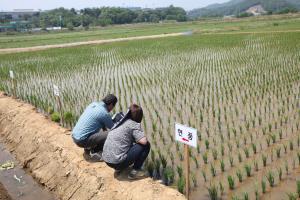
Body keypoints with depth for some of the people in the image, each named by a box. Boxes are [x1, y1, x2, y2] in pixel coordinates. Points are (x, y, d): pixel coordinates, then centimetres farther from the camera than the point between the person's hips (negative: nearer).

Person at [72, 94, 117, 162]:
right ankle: (97, 155, 3)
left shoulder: (93, 104, 7)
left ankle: (88, 151, 21)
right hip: (82, 140, -9)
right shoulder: (104, 113, -15)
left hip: (74, 136, 9)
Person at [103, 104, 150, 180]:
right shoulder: (134, 124, -7)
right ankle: (135, 171, 4)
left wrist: (135, 139, 23)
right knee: (146, 145, -1)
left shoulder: (121, 122, 14)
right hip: (118, 162, -8)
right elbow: (144, 141, -16)